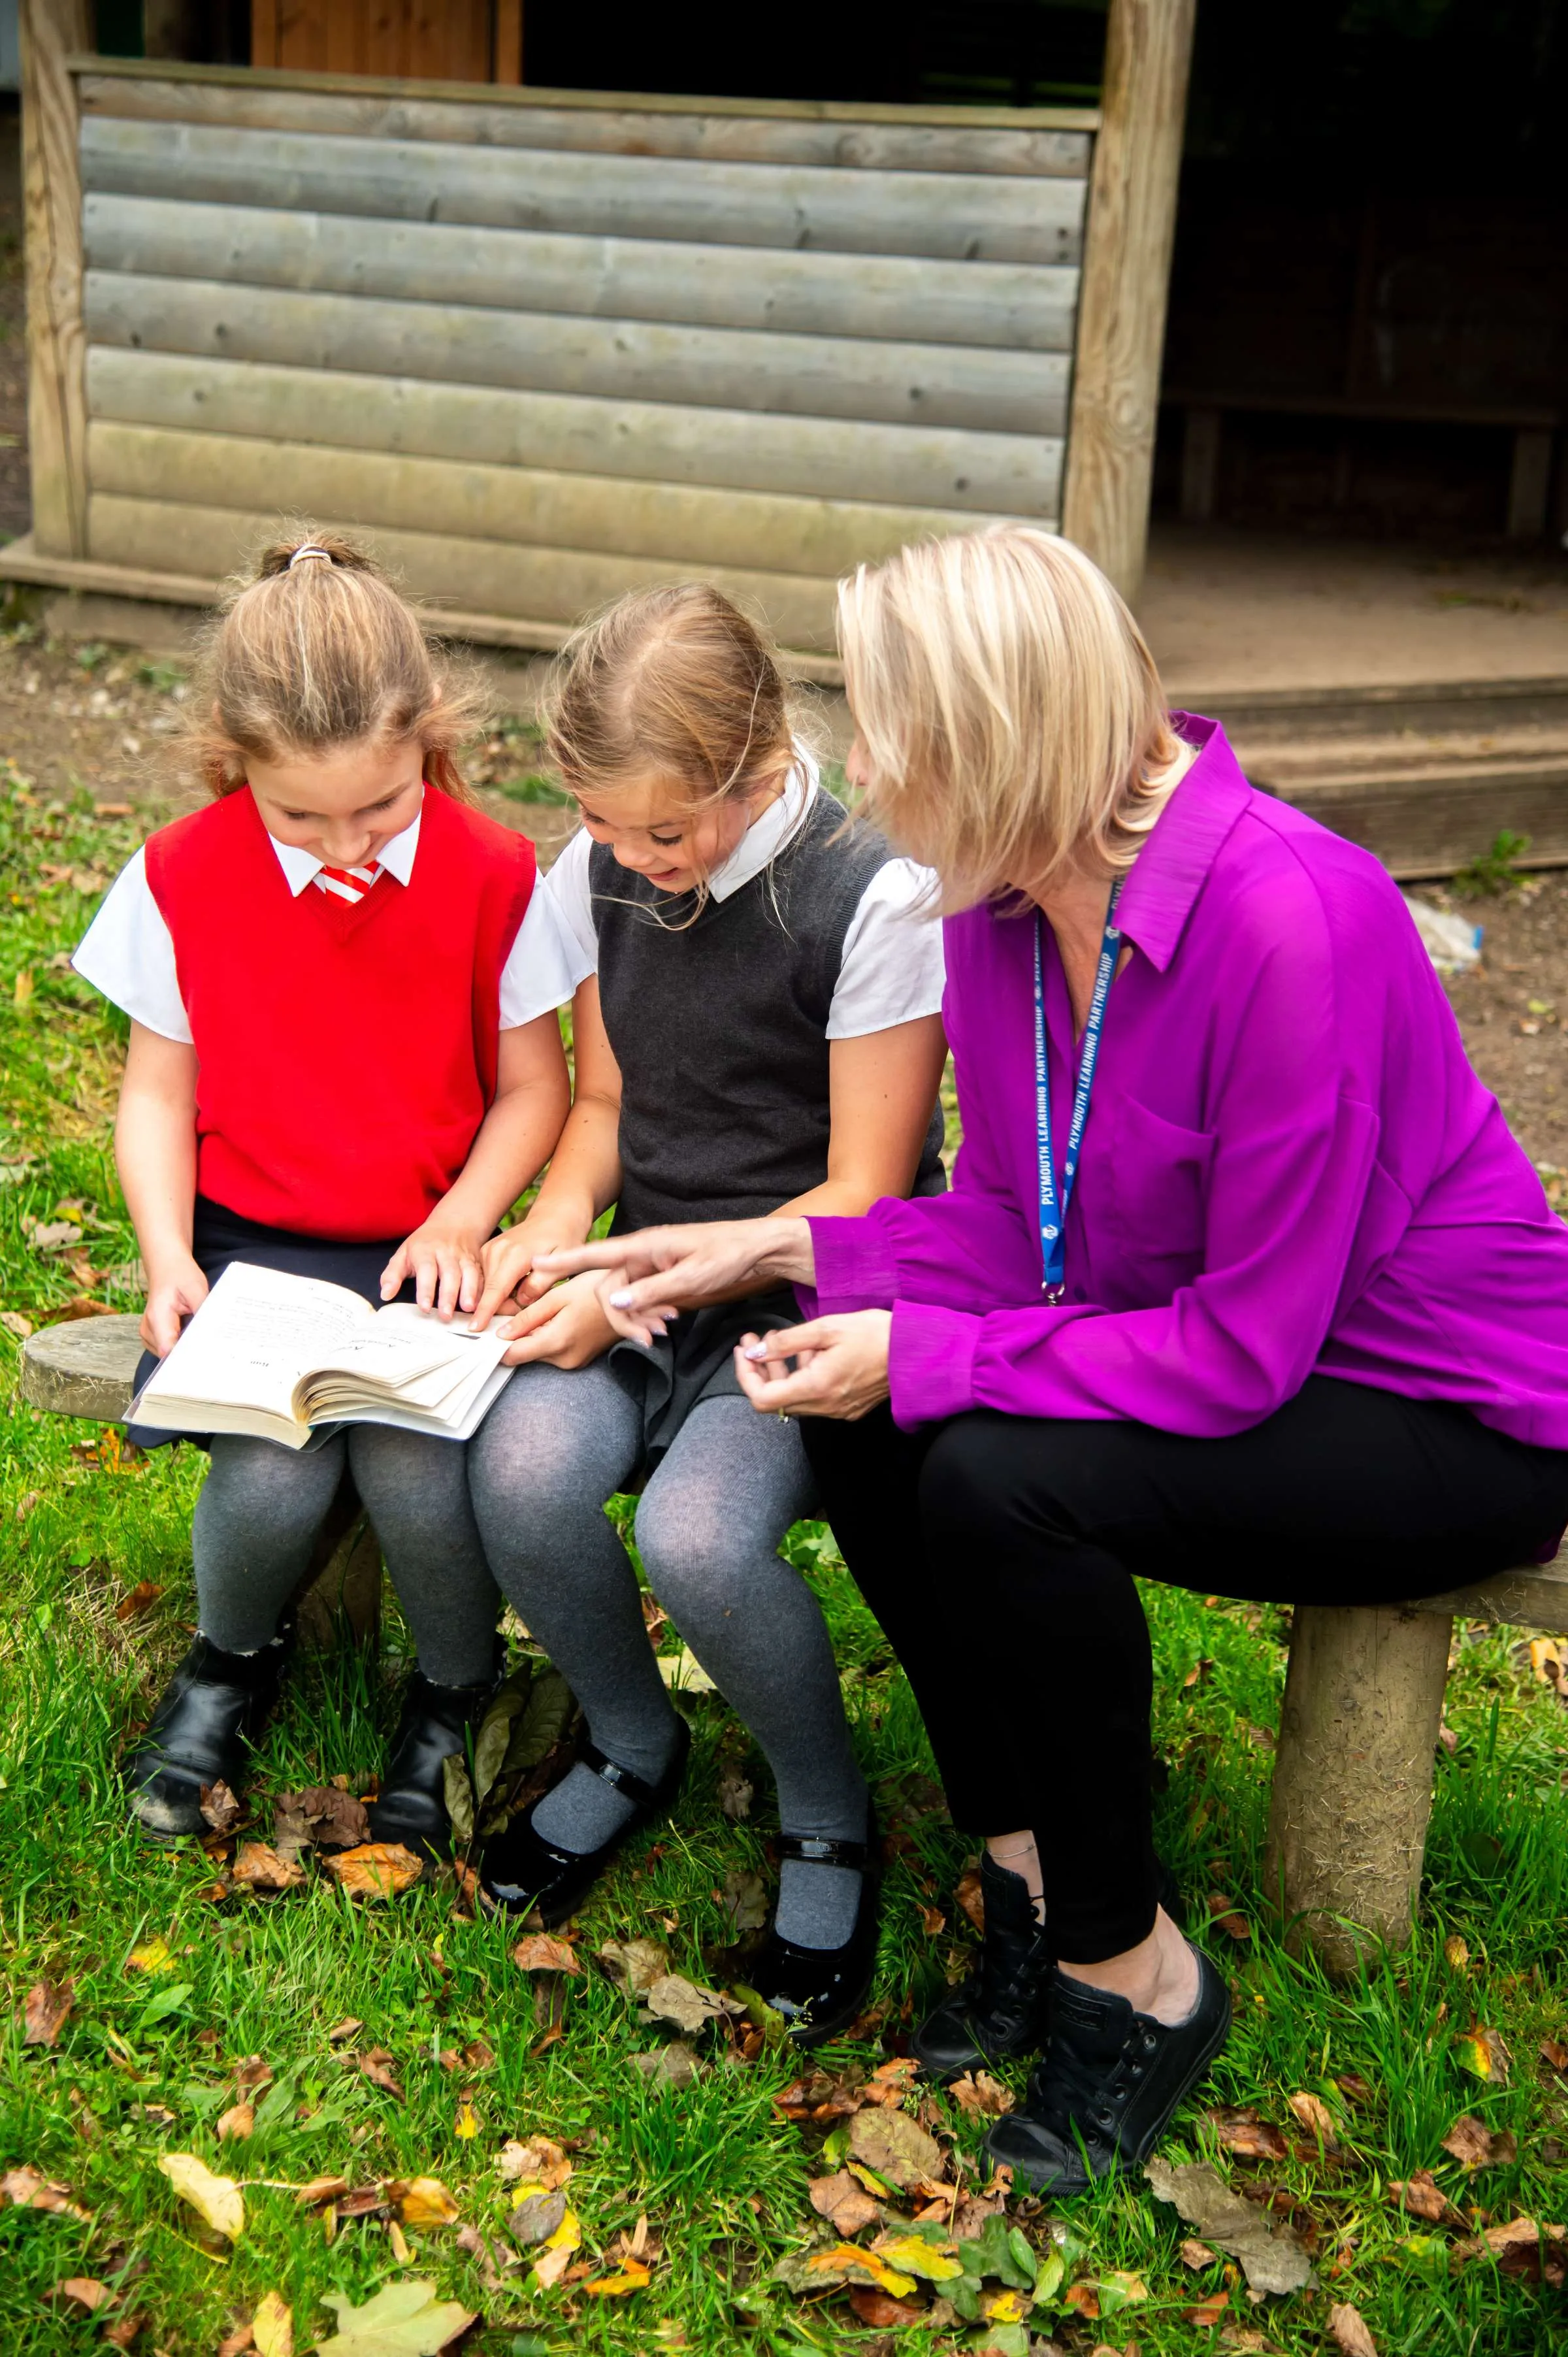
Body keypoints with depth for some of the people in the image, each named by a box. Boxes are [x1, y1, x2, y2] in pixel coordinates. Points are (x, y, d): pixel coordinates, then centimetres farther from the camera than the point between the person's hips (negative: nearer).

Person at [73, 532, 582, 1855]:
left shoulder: (493, 877, -6)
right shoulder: (182, 880, -4)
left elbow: (533, 1087, 2)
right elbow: (158, 1091, 4)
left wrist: (460, 1222, -14)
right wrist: (169, 1256, -10)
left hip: (427, 1249, 0)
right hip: (252, 1245, 1)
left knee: (418, 1481, -26)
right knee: (272, 1480, -25)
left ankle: (457, 1692, 10)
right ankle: (235, 1658, 14)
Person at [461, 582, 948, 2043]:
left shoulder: (873, 899, -16)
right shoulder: (598, 874, 3)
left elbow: (861, 1197, -13)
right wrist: (556, 1225, -6)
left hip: (813, 1297, -5)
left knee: (696, 1536, -31)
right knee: (522, 1475, -25)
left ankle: (827, 1816, 2)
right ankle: (632, 1747, 8)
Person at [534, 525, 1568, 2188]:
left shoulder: (1284, 920, -30)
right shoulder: (1003, 899, -5)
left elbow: (1243, 1349, -27)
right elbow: (1014, 1229, 5)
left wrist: (926, 1354, -25)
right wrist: (774, 1253, -6)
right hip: (1218, 1345, 8)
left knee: (1001, 1480, -28)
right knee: (859, 1416, -12)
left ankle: (1134, 1979, -5)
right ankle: (1038, 1883, 3)